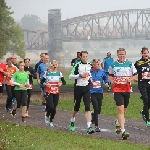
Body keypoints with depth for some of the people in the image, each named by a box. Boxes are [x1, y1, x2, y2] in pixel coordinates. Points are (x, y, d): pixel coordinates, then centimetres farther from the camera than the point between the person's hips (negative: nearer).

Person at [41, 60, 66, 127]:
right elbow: (42, 81, 5)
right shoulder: (47, 73, 0)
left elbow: (64, 82, 5)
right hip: (49, 92, -3)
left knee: (54, 108, 4)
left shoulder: (59, 73, 5)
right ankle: (47, 116, 14)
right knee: (51, 106, -16)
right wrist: (46, 84, -15)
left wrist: (61, 83, -17)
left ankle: (51, 121, 21)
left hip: (56, 93, 3)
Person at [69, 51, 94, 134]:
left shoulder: (90, 66, 8)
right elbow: (70, 76, -9)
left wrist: (90, 78, 6)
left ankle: (89, 127, -17)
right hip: (78, 87, -2)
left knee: (88, 107, -11)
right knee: (77, 107, 11)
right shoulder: (77, 65, -5)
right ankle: (72, 122, 38)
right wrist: (80, 75, -16)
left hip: (87, 88, 2)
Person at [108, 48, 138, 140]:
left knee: (124, 110, 14)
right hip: (117, 90, -2)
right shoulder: (113, 65, 5)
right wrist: (112, 80, -5)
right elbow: (110, 76, 17)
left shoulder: (130, 64, 5)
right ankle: (123, 131, -19)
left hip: (127, 90, 2)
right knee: (121, 110, -14)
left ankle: (118, 123, 44)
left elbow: (136, 75, 8)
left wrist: (130, 79, -11)